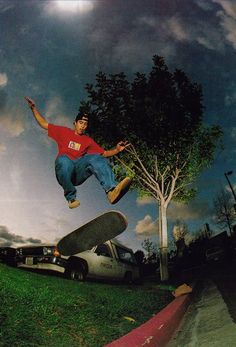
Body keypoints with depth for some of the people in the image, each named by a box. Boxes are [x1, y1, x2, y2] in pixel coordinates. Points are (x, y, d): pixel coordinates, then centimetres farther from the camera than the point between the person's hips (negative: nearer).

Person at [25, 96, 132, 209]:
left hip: (79, 172, 1)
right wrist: (33, 108, 19)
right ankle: (71, 197, -26)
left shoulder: (88, 140, 26)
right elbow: (44, 124, 26)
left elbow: (104, 153, 21)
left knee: (95, 158, -29)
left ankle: (111, 190, -52)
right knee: (63, 158, -38)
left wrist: (116, 150, 4)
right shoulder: (64, 132, 23)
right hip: (64, 172, -1)